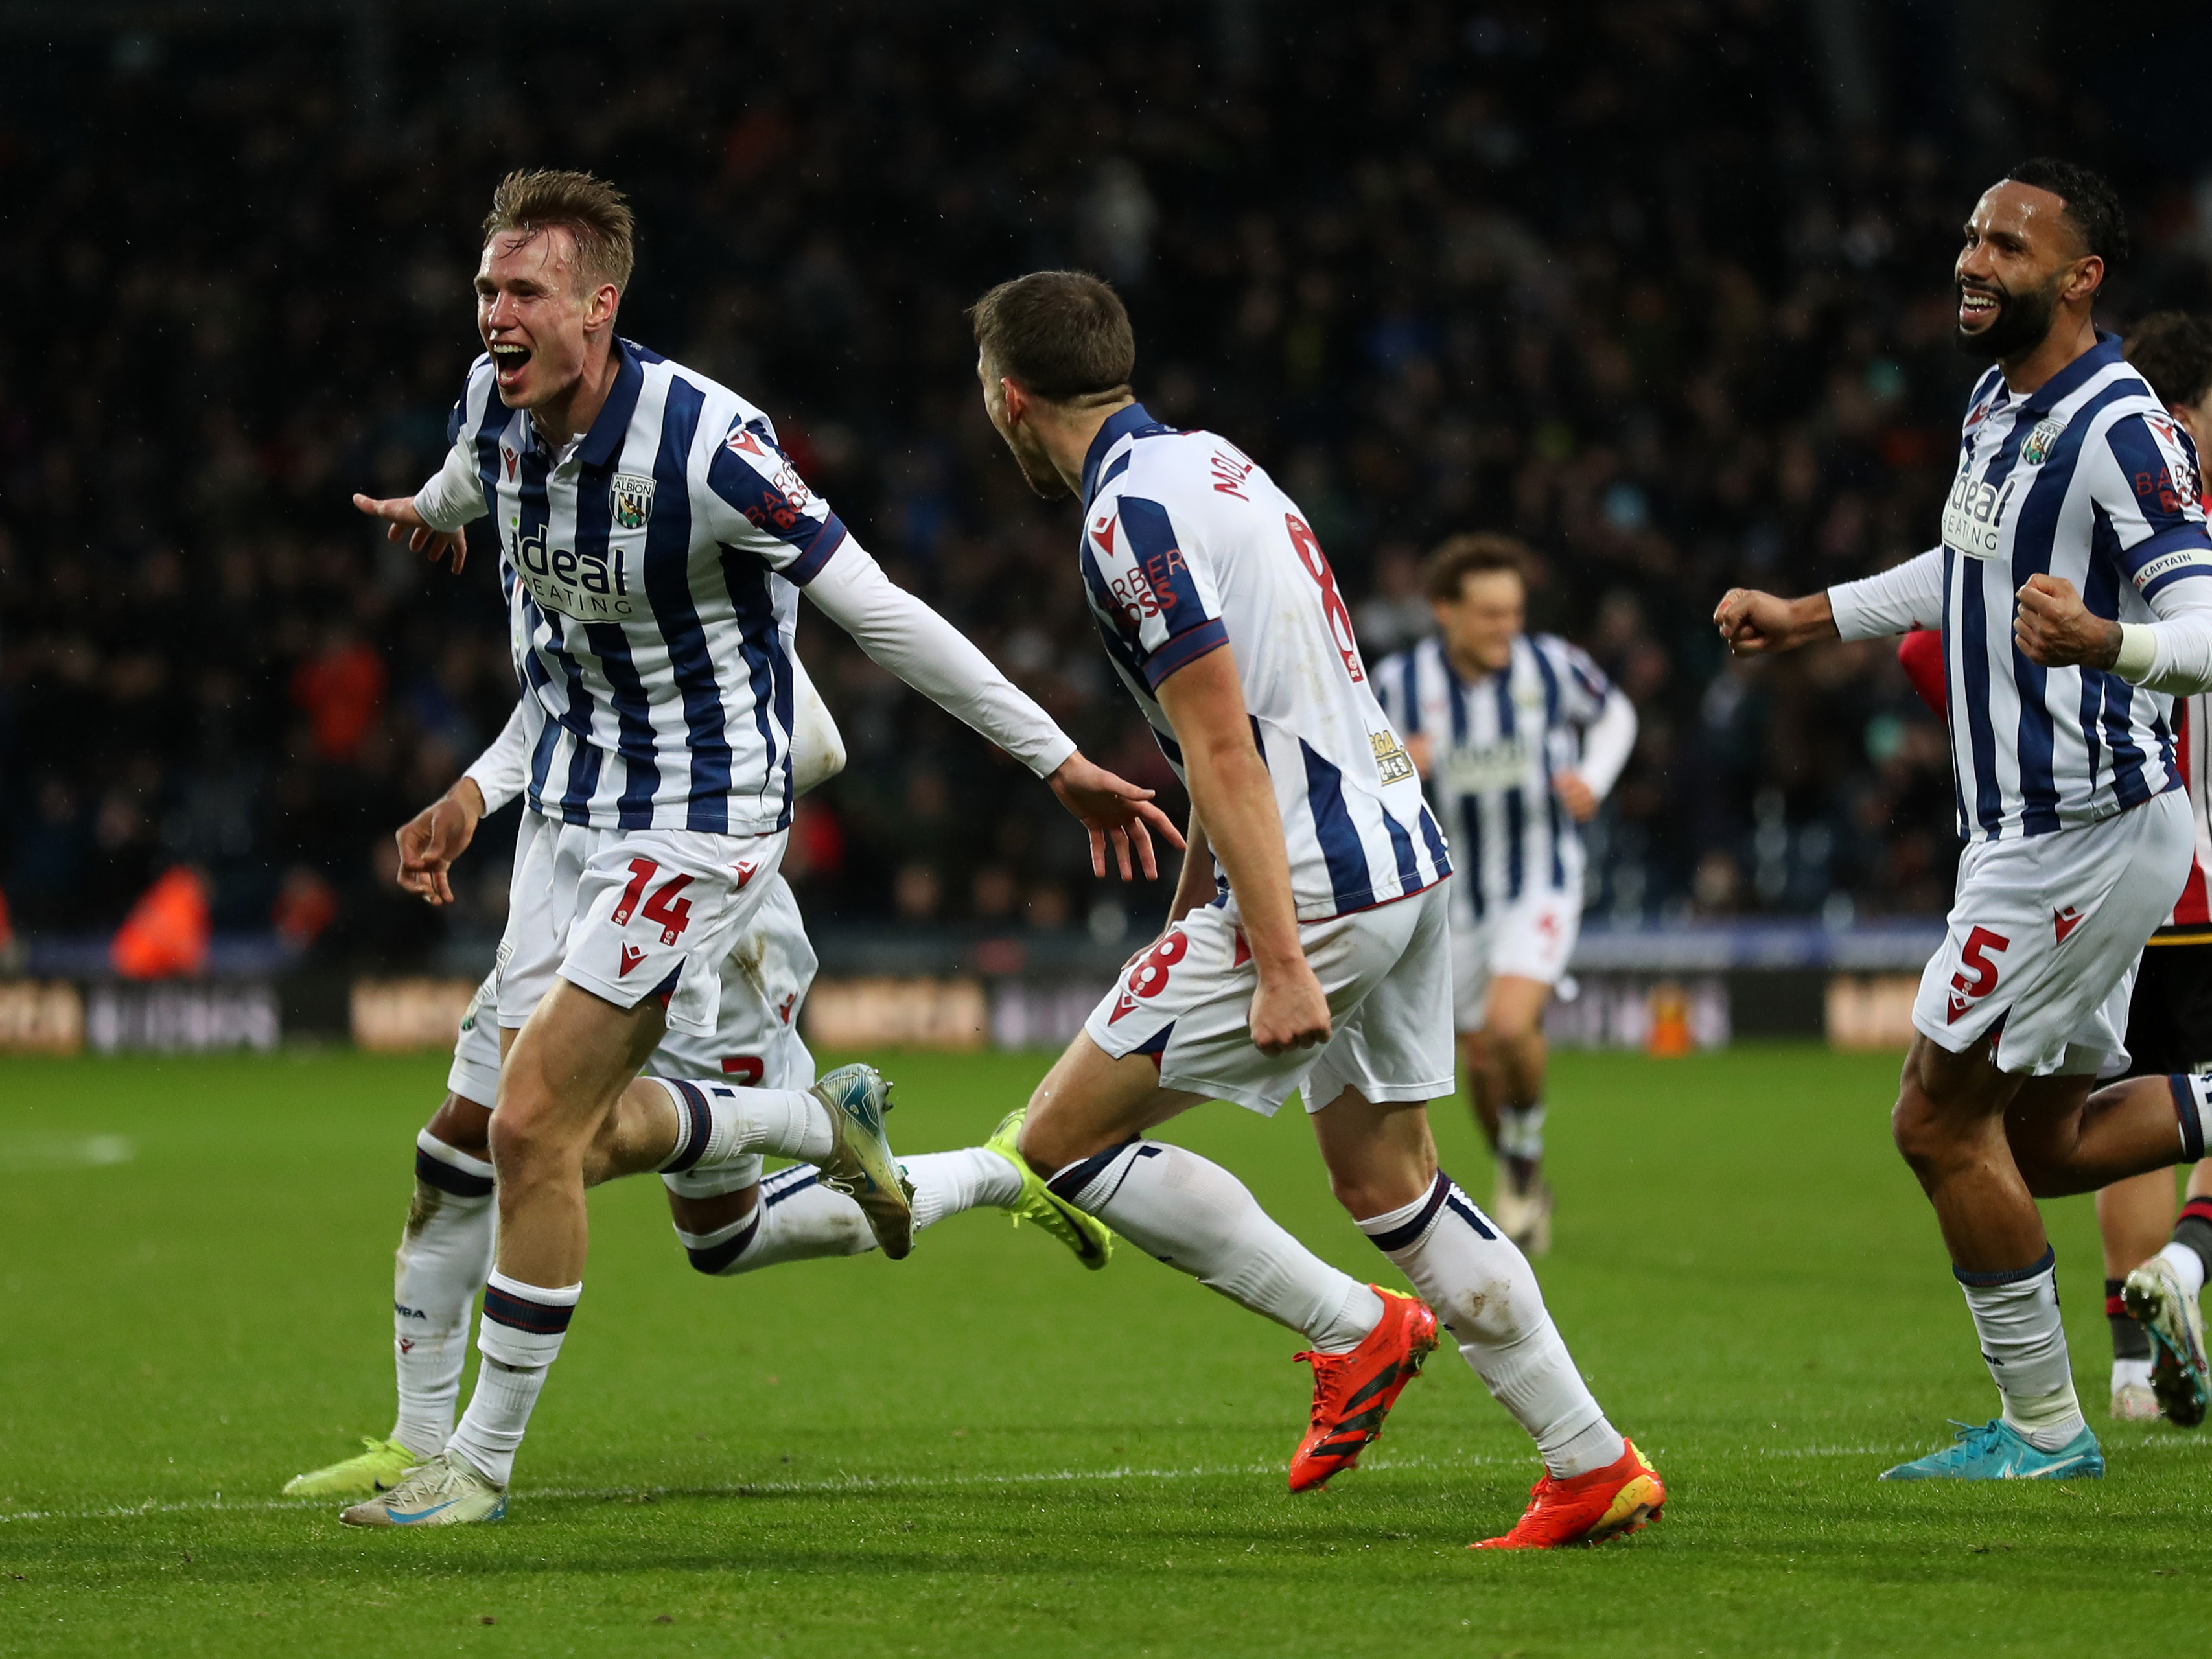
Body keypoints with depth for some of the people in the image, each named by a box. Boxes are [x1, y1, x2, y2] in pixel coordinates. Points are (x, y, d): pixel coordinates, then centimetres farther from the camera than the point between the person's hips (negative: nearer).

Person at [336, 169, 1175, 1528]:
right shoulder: (494, 402, -6)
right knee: (584, 1134, 8)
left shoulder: (707, 446, -26)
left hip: (701, 817, -7)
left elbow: (880, 613, -20)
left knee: (533, 1125, -12)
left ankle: (483, 1459, 1)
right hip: (571, 799, 7)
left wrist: (1060, 763, -16)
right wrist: (435, 509, 46)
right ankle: (825, 1121, 36)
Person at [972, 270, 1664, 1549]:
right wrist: (1188, 925, 31)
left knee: (1063, 1139, -1)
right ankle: (1596, 1467, 13)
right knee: (1389, 1178, 17)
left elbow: (1226, 747, -21)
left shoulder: (1130, 515, -14)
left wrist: (1280, 964, -23)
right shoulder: (1208, 462, 17)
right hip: (1405, 855, 10)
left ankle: (1357, 1330, 1)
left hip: (1315, 887, -10)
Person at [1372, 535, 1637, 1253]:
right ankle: (1522, 1185, 35)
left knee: (1511, 1026, -24)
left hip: (1542, 883, -2)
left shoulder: (1552, 666, -11)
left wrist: (1593, 777, -8)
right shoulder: (1398, 682, -12)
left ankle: (1527, 1147, 4)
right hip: (1454, 891, 2)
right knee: (1483, 1059, 10)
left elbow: (1613, 713, 10)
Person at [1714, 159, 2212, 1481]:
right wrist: (1813, 619, 32)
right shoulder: (2001, 404, 9)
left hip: (2088, 832, -9)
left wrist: (2102, 642, -45)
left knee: (1943, 1118, -2)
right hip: (2032, 828, 9)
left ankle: (2045, 1429, 7)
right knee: (2044, 1139, 13)